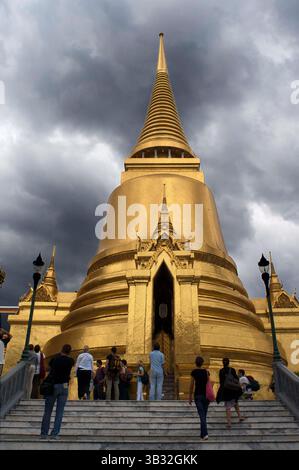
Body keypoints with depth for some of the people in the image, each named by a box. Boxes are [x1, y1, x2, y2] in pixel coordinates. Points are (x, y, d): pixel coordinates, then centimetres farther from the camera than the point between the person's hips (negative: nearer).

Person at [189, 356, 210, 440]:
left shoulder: (194, 372, -6)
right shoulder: (206, 371, 1)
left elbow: (191, 385, -4)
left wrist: (190, 397, 5)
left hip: (197, 395, -3)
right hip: (206, 395, 3)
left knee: (202, 415, -4)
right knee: (204, 415, 15)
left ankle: (205, 434, -16)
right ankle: (202, 433, 23)